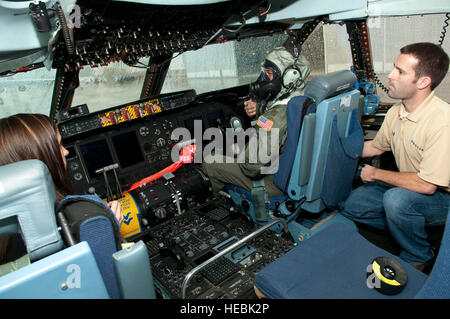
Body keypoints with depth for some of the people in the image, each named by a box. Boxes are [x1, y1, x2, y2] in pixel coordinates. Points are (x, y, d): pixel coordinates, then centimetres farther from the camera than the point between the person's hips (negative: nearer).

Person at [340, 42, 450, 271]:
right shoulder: (396, 112, -5)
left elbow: (427, 185, -30)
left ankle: (419, 258, -6)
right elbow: (376, 146, 13)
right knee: (352, 206, -3)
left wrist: (376, 173, -18)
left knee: (396, 199, -35)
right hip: (406, 187, 7)